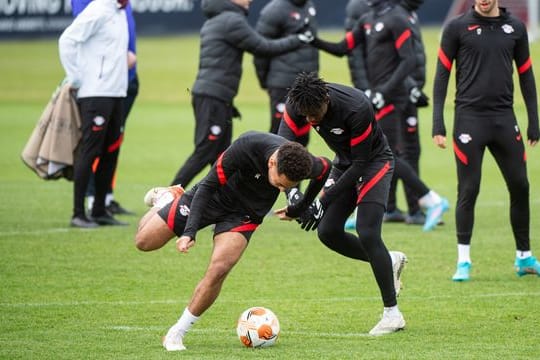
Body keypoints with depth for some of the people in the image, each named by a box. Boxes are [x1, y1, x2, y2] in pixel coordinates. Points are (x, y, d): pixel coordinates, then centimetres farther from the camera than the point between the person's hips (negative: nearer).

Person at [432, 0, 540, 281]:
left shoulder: (515, 28, 9)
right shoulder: (457, 28, 0)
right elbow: (442, 74, 1)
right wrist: (438, 123, -5)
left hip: (504, 119, 3)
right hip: (469, 118, -3)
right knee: (468, 191, -4)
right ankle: (463, 261, 3)